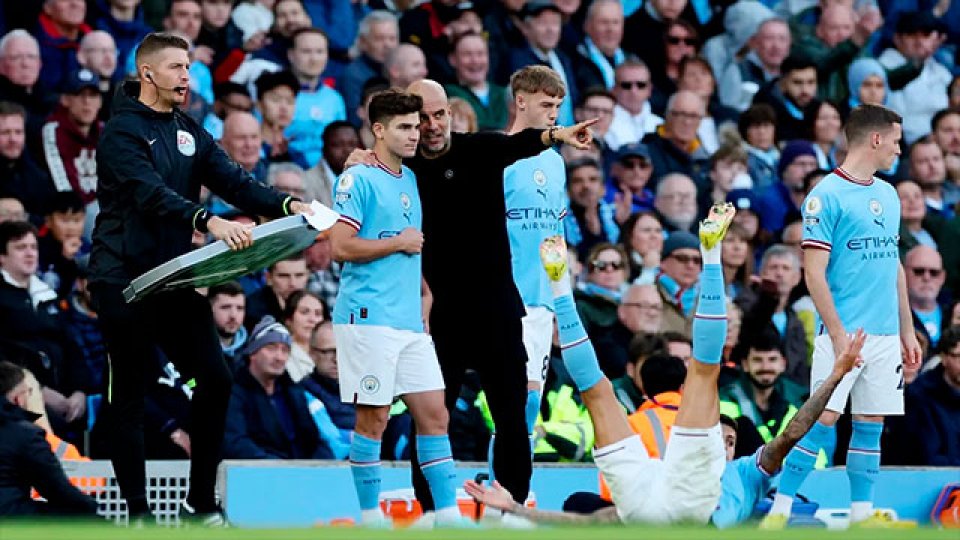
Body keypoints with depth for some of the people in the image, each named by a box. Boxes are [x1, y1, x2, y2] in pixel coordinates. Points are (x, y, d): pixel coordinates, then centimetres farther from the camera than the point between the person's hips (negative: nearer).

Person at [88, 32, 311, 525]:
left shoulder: (188, 132, 13)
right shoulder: (122, 130, -11)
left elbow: (233, 181, 2)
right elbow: (151, 193, -26)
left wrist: (286, 205, -15)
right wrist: (208, 221, -41)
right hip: (124, 277, -7)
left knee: (215, 378, -1)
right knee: (128, 396, 0)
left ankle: (201, 499, 11)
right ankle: (137, 512, 6)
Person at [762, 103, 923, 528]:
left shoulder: (888, 195, 15)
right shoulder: (827, 195, -8)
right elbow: (814, 271, -11)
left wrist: (907, 331, 17)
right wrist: (838, 334, -16)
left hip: (886, 334, 7)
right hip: (846, 331, -7)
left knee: (871, 424, 7)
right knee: (824, 418, -10)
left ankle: (861, 514, 12)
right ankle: (779, 511, -6)